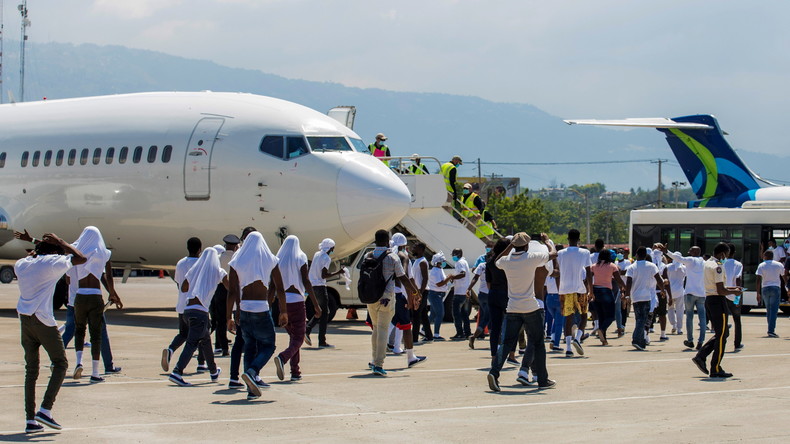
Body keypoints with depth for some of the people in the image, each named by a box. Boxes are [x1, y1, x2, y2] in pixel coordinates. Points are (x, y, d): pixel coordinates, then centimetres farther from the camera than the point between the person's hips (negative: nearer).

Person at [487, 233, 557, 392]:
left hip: (512, 309, 3)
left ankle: (494, 372, -17)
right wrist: (547, 240, 22)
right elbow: (553, 254, 4)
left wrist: (510, 245, 29)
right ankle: (543, 380, 14)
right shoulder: (531, 258, -9)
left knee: (506, 343, 3)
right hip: (531, 308, -3)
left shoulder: (506, 261, 2)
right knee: (537, 343, 8)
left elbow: (497, 261, 27)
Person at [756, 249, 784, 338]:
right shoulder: (779, 265, 4)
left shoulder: (761, 266, 1)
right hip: (776, 288, -1)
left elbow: (759, 280, -5)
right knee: (774, 310, -6)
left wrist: (758, 293, -4)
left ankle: (771, 330, 19)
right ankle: (771, 330, -17)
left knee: (768, 310, 15)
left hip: (765, 288, 1)